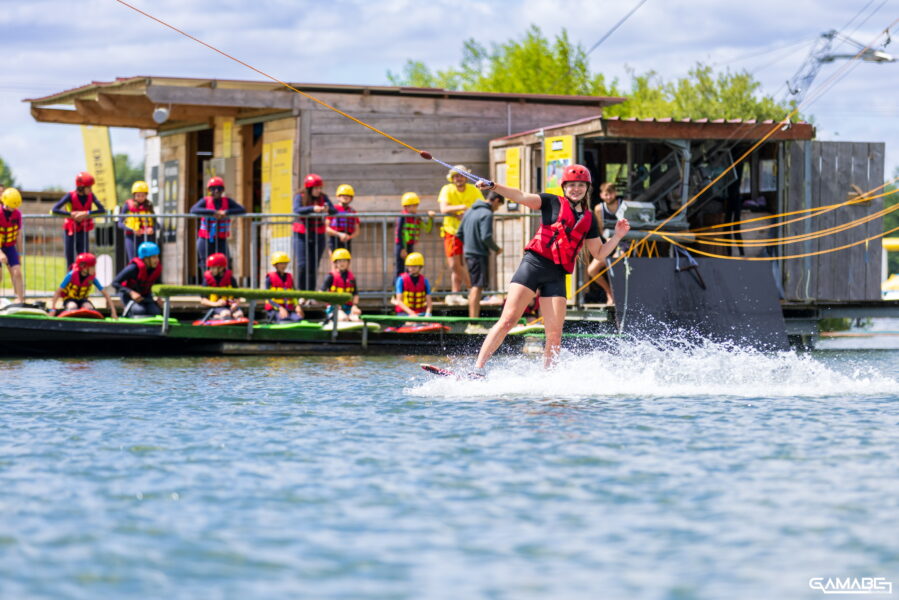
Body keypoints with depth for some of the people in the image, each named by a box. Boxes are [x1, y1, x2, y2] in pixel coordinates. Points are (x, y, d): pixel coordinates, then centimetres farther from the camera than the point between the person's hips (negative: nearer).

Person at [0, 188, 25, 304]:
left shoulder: (17, 214, -4)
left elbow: (18, 235, 7)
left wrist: (19, 254, 10)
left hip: (10, 247, 4)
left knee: (17, 273, -8)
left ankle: (21, 301, -6)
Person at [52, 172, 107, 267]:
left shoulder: (90, 196, -4)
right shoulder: (71, 196, -13)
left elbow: (102, 210, -13)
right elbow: (54, 210, -20)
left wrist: (86, 213, -24)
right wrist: (71, 214, -27)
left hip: (84, 232, 2)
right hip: (71, 232, -2)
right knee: (71, 263, 1)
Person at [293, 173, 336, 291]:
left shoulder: (323, 197, 4)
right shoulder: (300, 197, -4)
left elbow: (334, 211, -5)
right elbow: (297, 210, -22)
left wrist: (327, 209, -28)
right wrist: (312, 208, -34)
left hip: (318, 236, 3)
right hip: (302, 235, -3)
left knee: (314, 267, 3)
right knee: (302, 265, -10)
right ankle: (301, 292, 0)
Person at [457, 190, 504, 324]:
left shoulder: (469, 211, 15)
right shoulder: (487, 214, -13)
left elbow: (459, 234, 18)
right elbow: (486, 237, -21)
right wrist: (496, 249, -7)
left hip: (468, 253, 9)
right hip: (479, 254, -9)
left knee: (474, 287, 17)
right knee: (477, 287, -10)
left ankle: (472, 322, 21)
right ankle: (474, 324, -14)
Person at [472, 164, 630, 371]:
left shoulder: (589, 220, 18)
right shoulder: (553, 203, 8)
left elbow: (599, 254, 22)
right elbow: (521, 197, -5)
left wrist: (617, 236, 8)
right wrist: (493, 187, -19)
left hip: (557, 275, 4)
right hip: (534, 263, -4)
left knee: (555, 334, -2)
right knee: (508, 319, -12)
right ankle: (478, 368, -13)